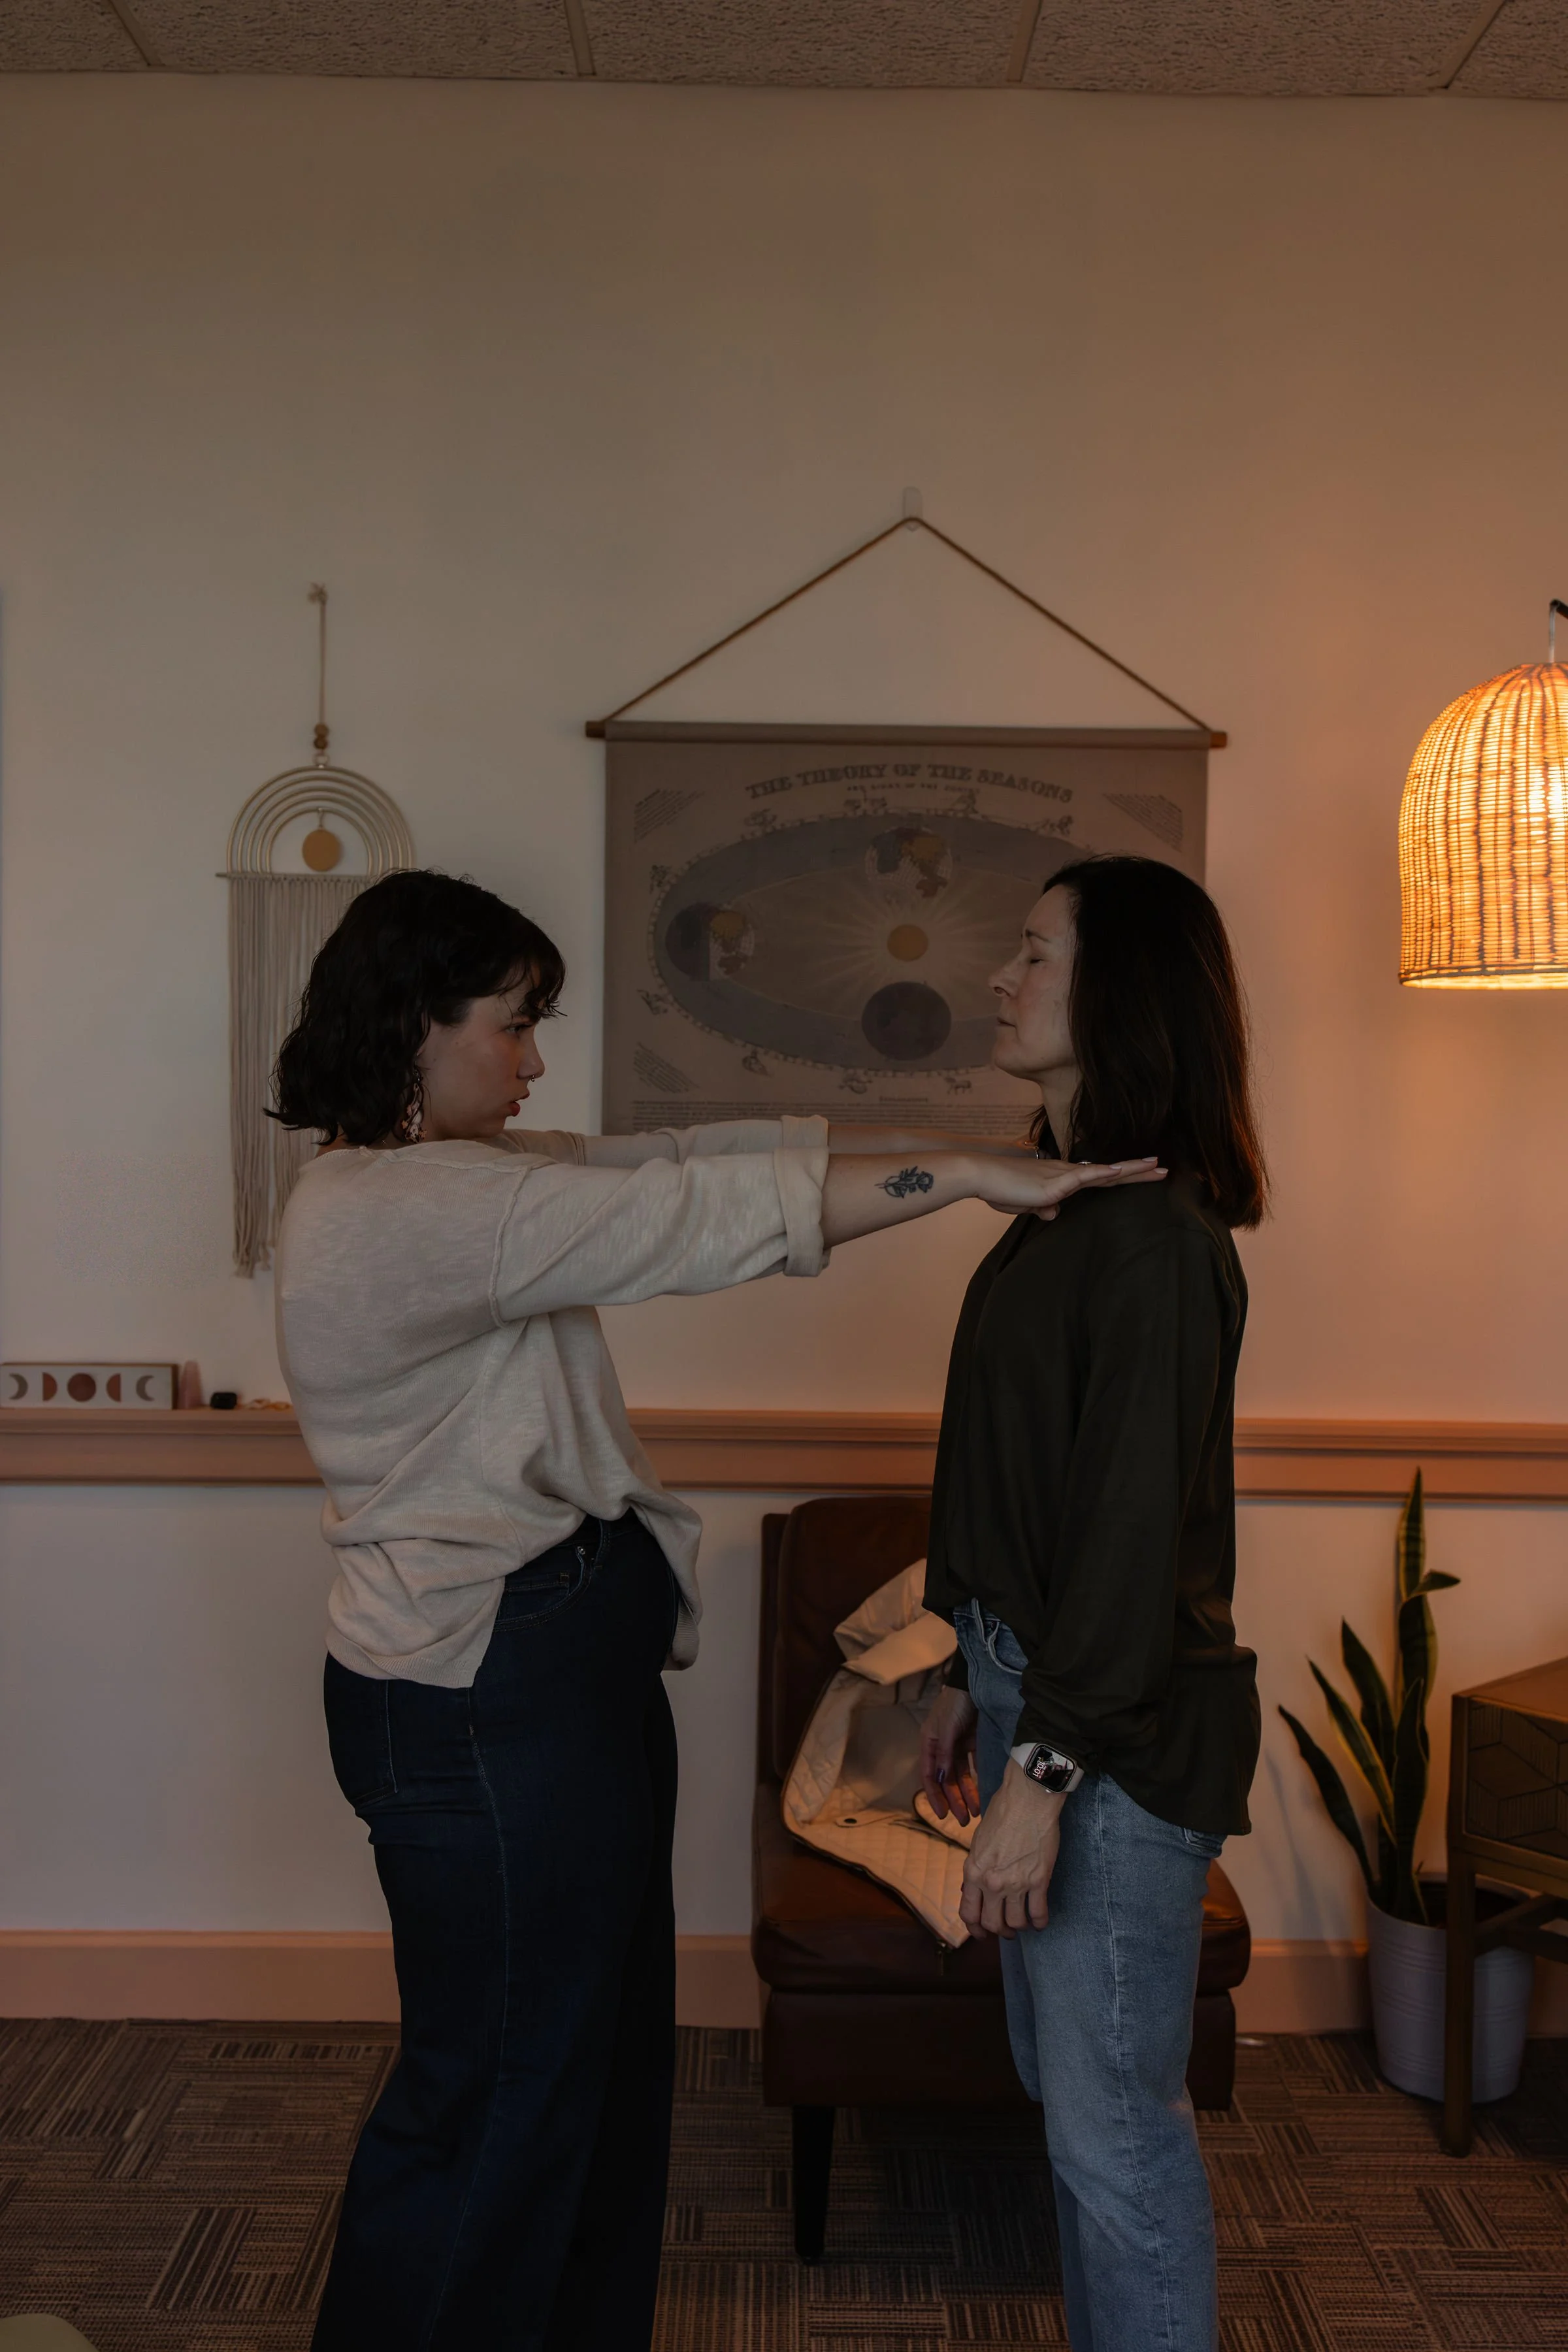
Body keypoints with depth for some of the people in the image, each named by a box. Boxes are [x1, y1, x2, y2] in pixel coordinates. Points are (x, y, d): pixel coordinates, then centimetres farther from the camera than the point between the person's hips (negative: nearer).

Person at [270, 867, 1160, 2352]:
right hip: (486, 1704, -10)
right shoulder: (392, 1210, -22)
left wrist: (951, 1152, 3)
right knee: (497, 2095, 6)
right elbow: (695, 1215, -26)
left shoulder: (455, 1178, 9)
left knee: (606, 2048, 21)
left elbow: (661, 1161, 7)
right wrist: (961, 1172, -20)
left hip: (569, 1668, 10)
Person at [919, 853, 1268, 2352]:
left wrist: (1044, 1772, -20)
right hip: (1039, 1677, 10)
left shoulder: (1153, 1233, -19)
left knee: (1114, 2121, 4)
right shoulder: (1069, 1203, 11)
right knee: (1060, 2078, 21)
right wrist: (973, 1686, 17)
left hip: (1124, 1725, -10)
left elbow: (1138, 1519, -22)